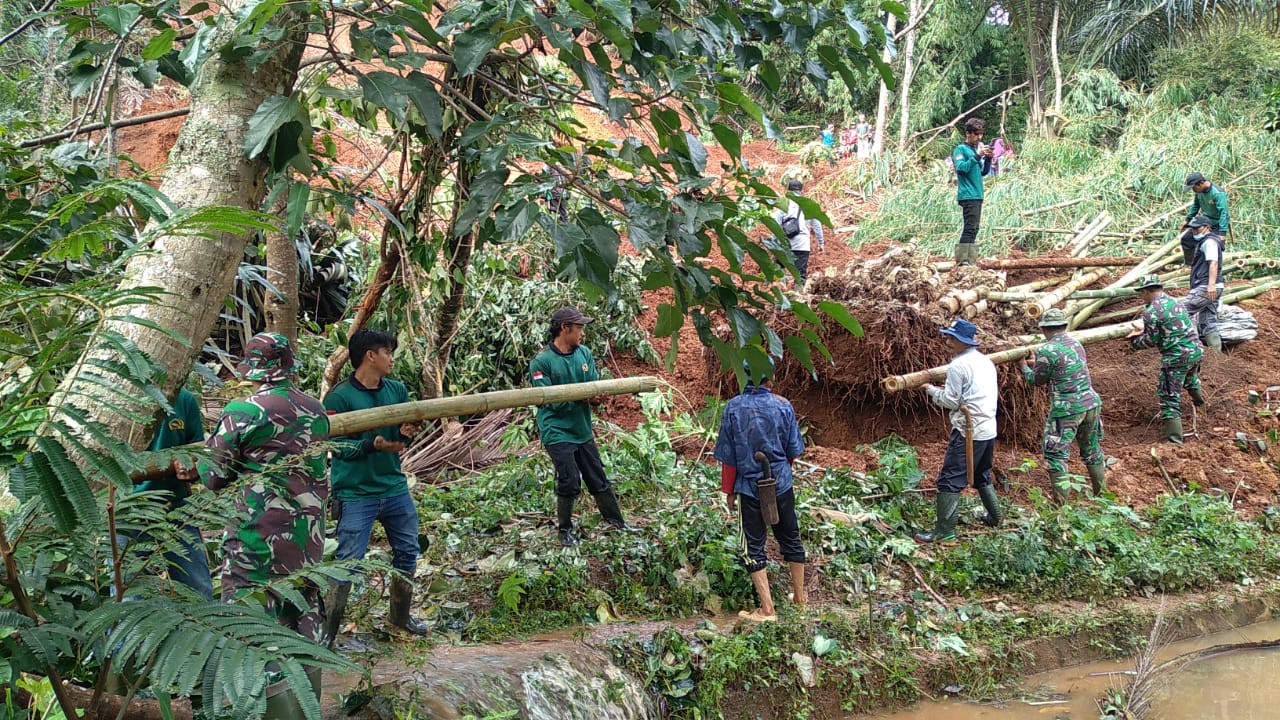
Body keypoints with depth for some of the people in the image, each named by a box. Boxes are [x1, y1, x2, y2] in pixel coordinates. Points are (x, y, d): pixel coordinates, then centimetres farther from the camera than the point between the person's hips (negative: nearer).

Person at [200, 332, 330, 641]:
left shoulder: (243, 413, -12)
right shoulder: (316, 410, 5)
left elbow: (214, 477, -5)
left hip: (261, 531, -6)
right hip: (308, 533, 6)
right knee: (303, 609, 16)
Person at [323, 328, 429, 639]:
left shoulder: (397, 390, 5)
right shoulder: (339, 397, -13)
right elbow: (336, 445, -16)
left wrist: (407, 433, -12)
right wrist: (371, 445, -31)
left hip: (395, 488, 6)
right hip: (356, 493, -6)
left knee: (407, 553, 17)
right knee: (348, 562, -5)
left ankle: (400, 615, 37)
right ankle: (327, 629, 8)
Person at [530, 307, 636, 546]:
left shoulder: (584, 353, 3)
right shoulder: (541, 362, -15)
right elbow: (548, 399, -18)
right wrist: (580, 396, -22)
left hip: (583, 430, 6)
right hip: (557, 432, -6)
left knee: (599, 479, 14)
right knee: (569, 483, -5)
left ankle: (616, 521, 28)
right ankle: (565, 529, 15)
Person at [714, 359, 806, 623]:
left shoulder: (734, 408, -11)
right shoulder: (783, 406, -8)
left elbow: (728, 456, -6)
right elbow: (794, 451, 1)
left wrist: (729, 491, 5)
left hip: (749, 487, -2)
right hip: (782, 485, 2)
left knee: (753, 547, 6)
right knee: (790, 539, 19)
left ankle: (767, 609, 5)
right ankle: (800, 596, 33)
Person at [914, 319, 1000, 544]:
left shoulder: (958, 366, -13)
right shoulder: (986, 361, 13)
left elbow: (950, 401, -12)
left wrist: (931, 390, 3)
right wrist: (950, 389, 15)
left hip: (968, 431, -9)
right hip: (989, 429, 9)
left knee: (950, 480, -7)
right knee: (981, 476, 27)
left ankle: (945, 532, -8)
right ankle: (996, 517, 37)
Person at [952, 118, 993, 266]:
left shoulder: (977, 148, 19)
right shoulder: (961, 149, -3)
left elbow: (983, 172, 19)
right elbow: (961, 167, -16)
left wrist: (988, 158, 3)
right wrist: (977, 156, -19)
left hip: (977, 195, 8)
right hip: (968, 196, -8)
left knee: (973, 229, 7)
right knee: (970, 228, -14)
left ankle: (970, 261, 9)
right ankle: (962, 261, -15)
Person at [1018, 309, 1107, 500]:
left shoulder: (1046, 351, -13)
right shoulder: (1076, 343, 8)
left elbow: (1037, 379, 1)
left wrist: (1024, 366, 20)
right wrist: (1035, 364, 29)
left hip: (1066, 410, -7)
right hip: (1091, 404, 7)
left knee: (1056, 455, 1)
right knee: (1093, 452, 19)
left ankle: (1061, 501, -2)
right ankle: (1102, 494, 30)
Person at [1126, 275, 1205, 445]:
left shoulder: (1151, 312, -15)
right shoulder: (1174, 301, 10)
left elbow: (1151, 340, -8)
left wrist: (1135, 340, 11)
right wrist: (1143, 332, 23)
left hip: (1176, 358, -8)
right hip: (1195, 350, 8)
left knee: (1169, 398, -2)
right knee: (1190, 374, 40)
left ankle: (1174, 440, -6)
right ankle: (1198, 397, 67)